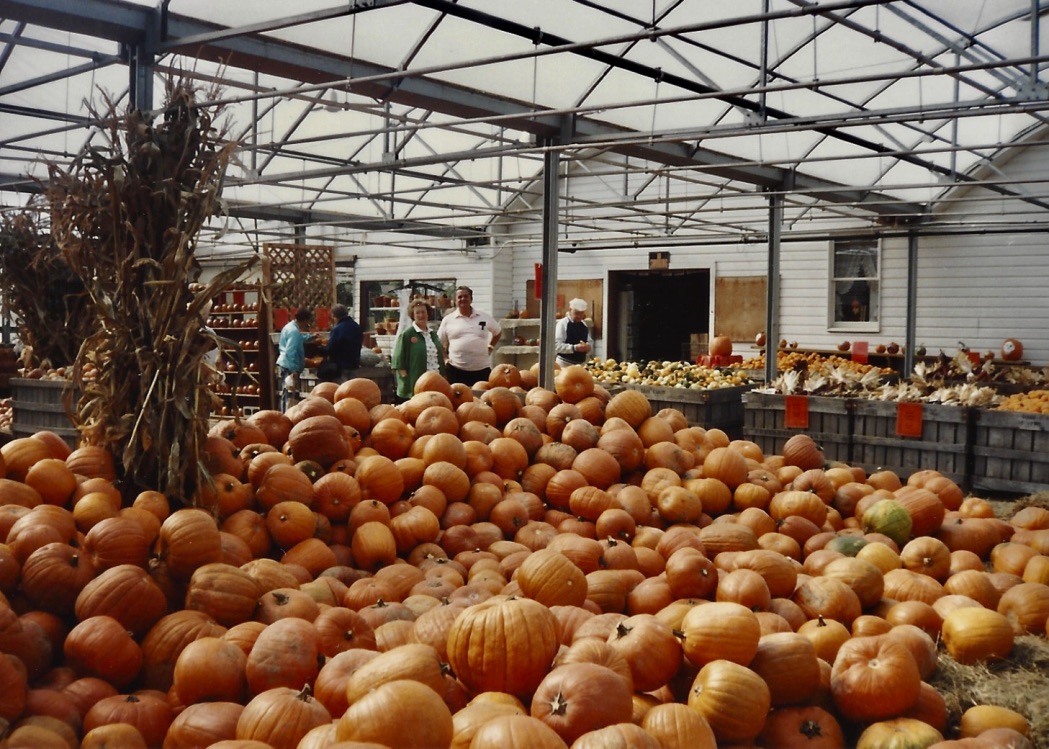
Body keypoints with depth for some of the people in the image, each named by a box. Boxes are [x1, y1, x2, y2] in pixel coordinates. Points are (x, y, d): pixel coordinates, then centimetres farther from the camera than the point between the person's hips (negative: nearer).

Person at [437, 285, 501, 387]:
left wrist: (490, 347, 15)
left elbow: (498, 332, 24)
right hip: (456, 370, -1)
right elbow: (439, 344, 12)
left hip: (482, 369, 1)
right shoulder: (448, 320, 4)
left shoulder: (485, 317, 7)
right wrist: (444, 359, 2)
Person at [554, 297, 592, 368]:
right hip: (565, 363, -6)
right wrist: (574, 348, -25)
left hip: (580, 364, 6)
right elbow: (556, 345, -16)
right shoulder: (562, 324, -8)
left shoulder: (583, 325, 11)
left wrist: (588, 346, -4)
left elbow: (590, 342, 20)